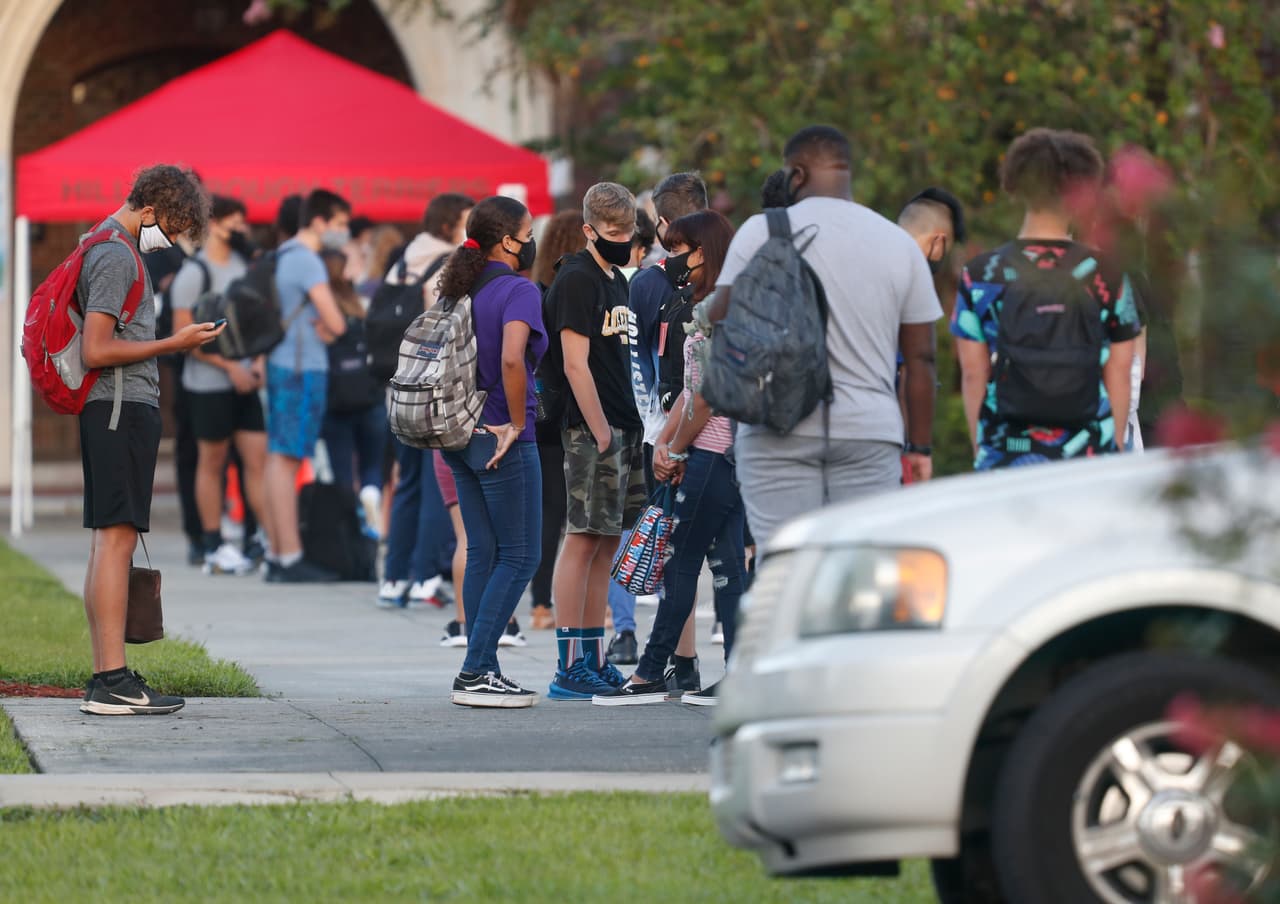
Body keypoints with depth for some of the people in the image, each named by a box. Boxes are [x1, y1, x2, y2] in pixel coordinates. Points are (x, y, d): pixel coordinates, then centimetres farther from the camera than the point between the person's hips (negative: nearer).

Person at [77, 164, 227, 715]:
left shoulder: (102, 247, 20)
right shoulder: (116, 256, -13)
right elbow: (97, 350, -20)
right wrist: (172, 345, -14)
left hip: (113, 411, 11)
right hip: (123, 407, -11)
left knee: (107, 542, 9)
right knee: (117, 539, -13)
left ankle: (104, 680, 11)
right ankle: (113, 682, -17)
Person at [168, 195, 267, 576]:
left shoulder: (243, 266, 13)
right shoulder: (194, 273, -9)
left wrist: (259, 361, 5)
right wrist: (229, 366, -15)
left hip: (244, 382, 6)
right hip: (209, 383, -6)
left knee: (258, 458, 2)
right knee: (212, 462, 1)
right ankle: (214, 547, 7)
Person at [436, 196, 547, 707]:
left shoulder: (463, 289, 10)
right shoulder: (519, 290, -15)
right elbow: (512, 359, -29)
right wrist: (518, 423, -19)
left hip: (461, 435, 8)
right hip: (501, 441, -8)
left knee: (483, 554, 12)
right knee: (519, 557, -1)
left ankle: (482, 672, 12)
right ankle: (476, 673, -7)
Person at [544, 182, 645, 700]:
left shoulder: (615, 279, 18)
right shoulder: (577, 280, -10)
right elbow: (575, 364, -16)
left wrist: (633, 424, 17)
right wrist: (599, 429, -18)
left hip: (622, 425, 9)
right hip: (592, 428, -9)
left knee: (608, 541, 10)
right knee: (585, 539, -9)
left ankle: (594, 661, 14)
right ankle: (569, 668, -8)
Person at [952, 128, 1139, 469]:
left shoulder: (980, 275, 0)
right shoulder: (1106, 274, 1)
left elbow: (972, 375, 3)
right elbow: (1119, 375, 5)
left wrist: (980, 452, 12)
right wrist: (1114, 446, 15)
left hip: (1006, 455, 0)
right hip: (1088, 454, 0)